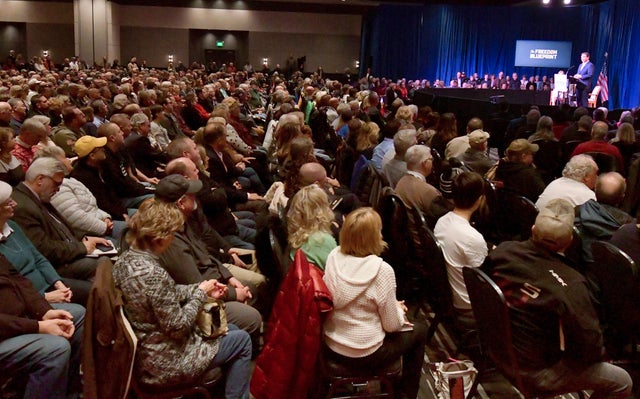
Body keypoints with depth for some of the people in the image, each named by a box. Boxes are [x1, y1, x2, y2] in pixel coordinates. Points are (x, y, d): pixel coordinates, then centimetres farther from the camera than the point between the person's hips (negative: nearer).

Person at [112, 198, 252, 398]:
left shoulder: (126, 258, -3)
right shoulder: (153, 274, -32)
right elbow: (178, 327, -25)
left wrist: (202, 289, 3)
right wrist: (200, 294, -12)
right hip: (164, 363, -9)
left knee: (230, 329, 23)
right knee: (242, 340, 7)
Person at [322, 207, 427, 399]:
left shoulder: (333, 257, -9)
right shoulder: (382, 270, -25)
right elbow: (392, 325, -16)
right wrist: (399, 309, 7)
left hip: (331, 345, 6)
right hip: (364, 354, -6)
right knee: (419, 331, 19)